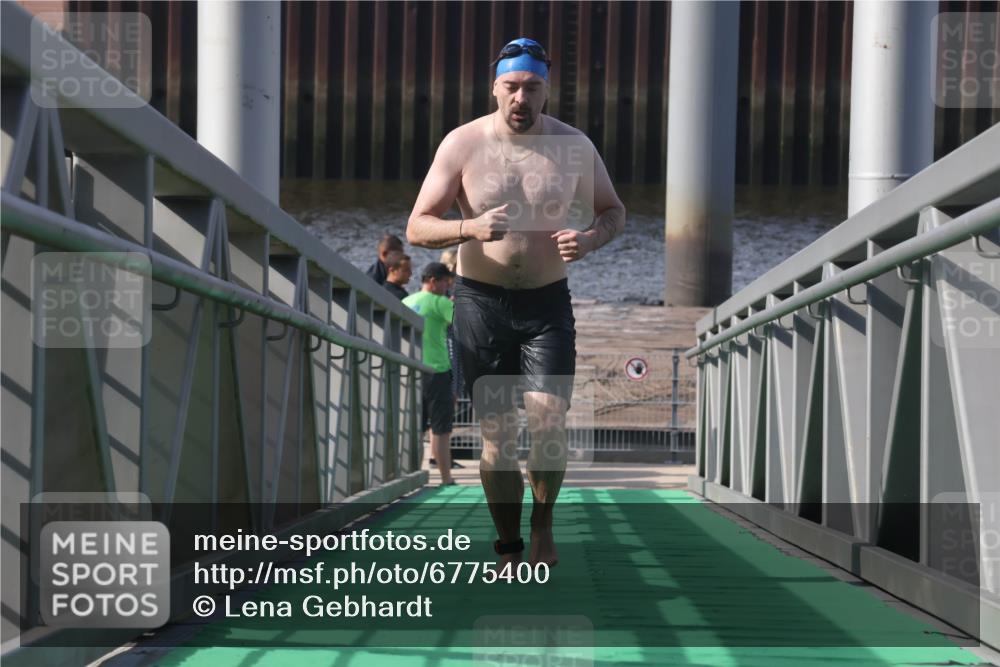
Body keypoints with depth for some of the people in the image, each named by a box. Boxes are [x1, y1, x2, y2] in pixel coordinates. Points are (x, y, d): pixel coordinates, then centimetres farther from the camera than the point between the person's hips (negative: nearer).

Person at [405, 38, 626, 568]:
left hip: (547, 304, 0)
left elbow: (614, 212, 11)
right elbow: (417, 228, -6)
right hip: (481, 303, 0)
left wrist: (589, 239, -13)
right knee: (496, 434, 2)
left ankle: (543, 523, 11)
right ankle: (508, 550, 16)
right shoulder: (463, 145, -5)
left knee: (547, 423, -15)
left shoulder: (574, 146, -2)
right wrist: (470, 228, -26)